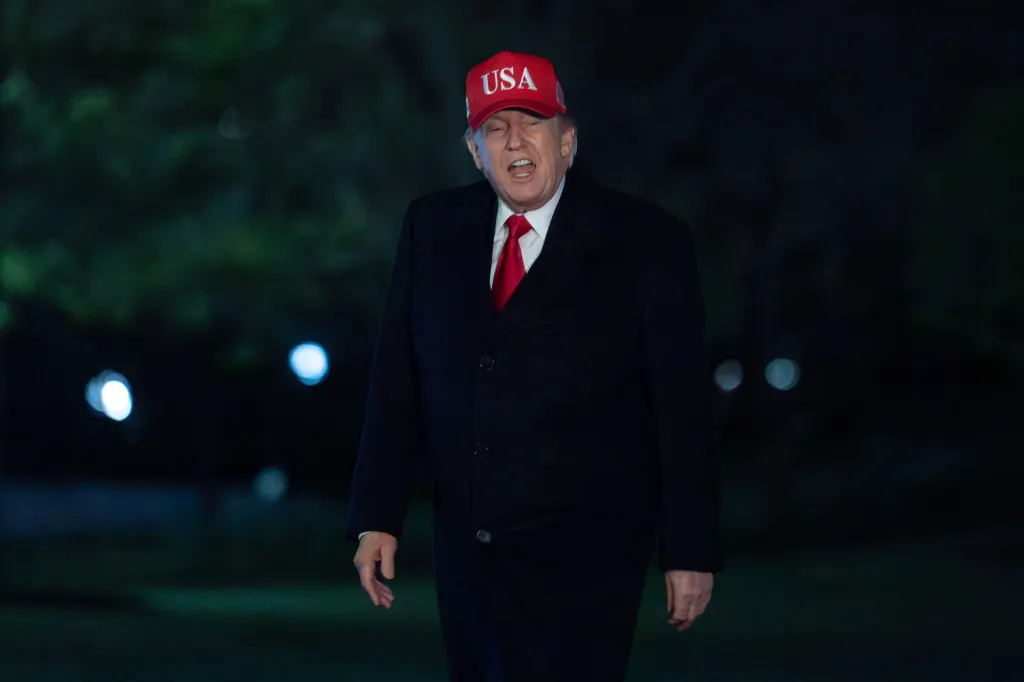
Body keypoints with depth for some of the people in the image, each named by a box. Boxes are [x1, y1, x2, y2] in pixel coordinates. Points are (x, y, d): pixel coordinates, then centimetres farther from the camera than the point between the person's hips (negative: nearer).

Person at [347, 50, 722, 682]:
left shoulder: (646, 242, -4)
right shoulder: (433, 228, 8)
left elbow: (683, 404, -5)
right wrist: (378, 518, 2)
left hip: (583, 558, -4)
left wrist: (691, 552, -7)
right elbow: (398, 382, 8)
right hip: (467, 553, 5)